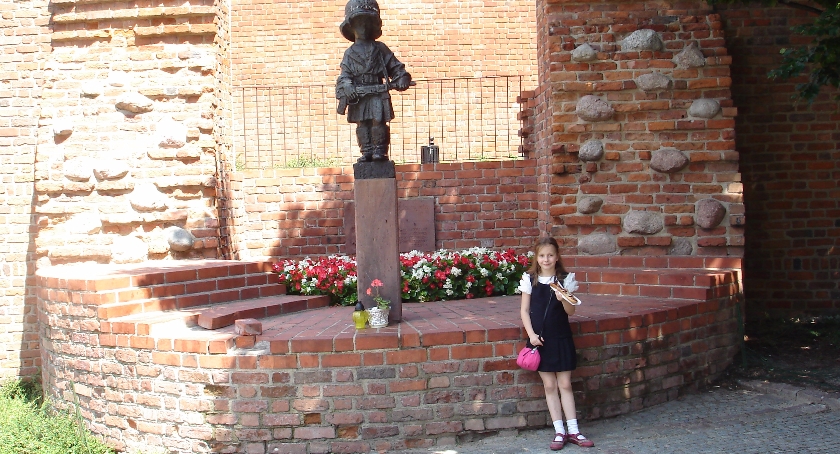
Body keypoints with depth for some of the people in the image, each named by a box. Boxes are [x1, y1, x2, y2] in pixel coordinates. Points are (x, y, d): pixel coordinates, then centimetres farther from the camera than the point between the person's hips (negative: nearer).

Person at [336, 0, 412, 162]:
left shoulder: (380, 49, 10)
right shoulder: (350, 53, 11)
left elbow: (395, 66, 10)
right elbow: (345, 74, 3)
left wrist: (402, 78, -7)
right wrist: (346, 86, -16)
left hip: (378, 93, -1)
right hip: (358, 95, 1)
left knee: (378, 121, -8)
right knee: (362, 124, 2)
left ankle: (379, 150, 0)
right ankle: (366, 152, 8)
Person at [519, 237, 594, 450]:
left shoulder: (565, 279, -1)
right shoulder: (530, 279, 0)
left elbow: (571, 311, 0)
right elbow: (524, 310, 2)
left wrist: (563, 299, -20)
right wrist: (531, 334, -8)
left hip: (561, 337, 0)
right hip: (540, 338, 0)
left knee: (565, 384, 3)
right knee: (550, 386, 4)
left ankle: (573, 431, 8)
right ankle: (559, 432, 10)